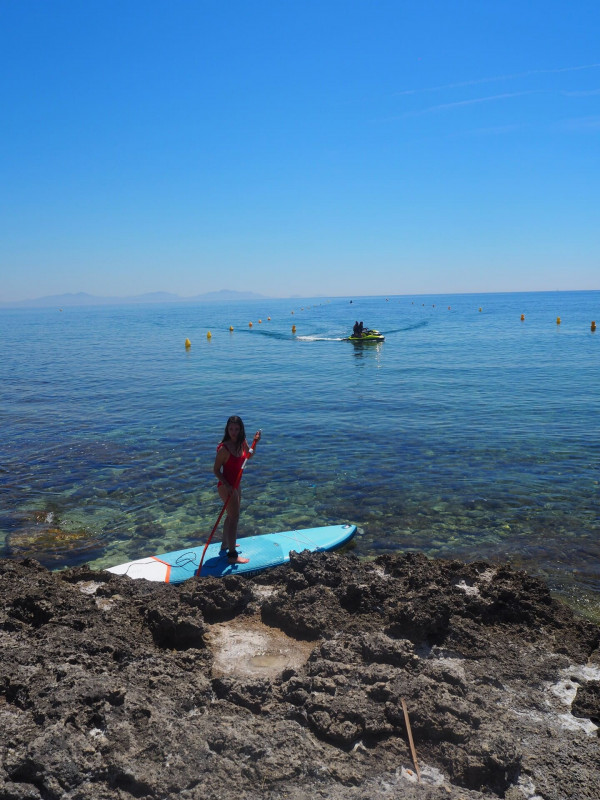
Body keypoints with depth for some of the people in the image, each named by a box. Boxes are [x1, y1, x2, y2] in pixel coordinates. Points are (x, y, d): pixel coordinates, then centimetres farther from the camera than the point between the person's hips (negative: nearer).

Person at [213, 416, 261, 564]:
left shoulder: (241, 442, -3)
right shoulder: (224, 448, -25)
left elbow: (248, 456, 15)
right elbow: (216, 470, -19)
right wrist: (226, 485, -29)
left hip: (235, 485, 9)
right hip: (226, 486, -9)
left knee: (231, 515, 23)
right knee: (234, 518, -6)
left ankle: (225, 545, 41)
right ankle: (232, 555, 2)